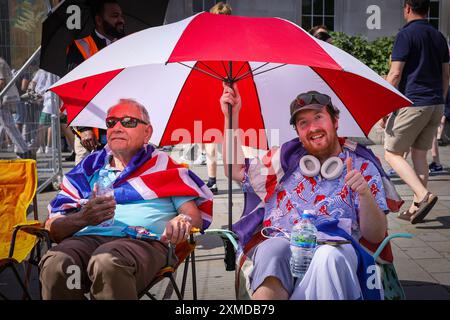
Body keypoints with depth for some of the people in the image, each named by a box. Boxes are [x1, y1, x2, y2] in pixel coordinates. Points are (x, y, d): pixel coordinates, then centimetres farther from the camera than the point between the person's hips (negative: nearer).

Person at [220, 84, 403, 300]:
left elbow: (376, 236, 6)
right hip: (281, 242, 1)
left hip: (336, 247, -1)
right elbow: (236, 171, 21)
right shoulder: (286, 157, 23)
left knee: (328, 256, -38)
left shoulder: (362, 166, 14)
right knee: (271, 251, -36)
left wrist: (365, 193, -14)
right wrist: (232, 116, 17)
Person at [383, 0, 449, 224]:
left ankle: (423, 196, -14)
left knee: (392, 154, 1)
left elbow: (395, 75, -14)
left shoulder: (406, 34, -8)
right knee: (419, 155, 12)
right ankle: (415, 209, 13)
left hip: (411, 103, -7)